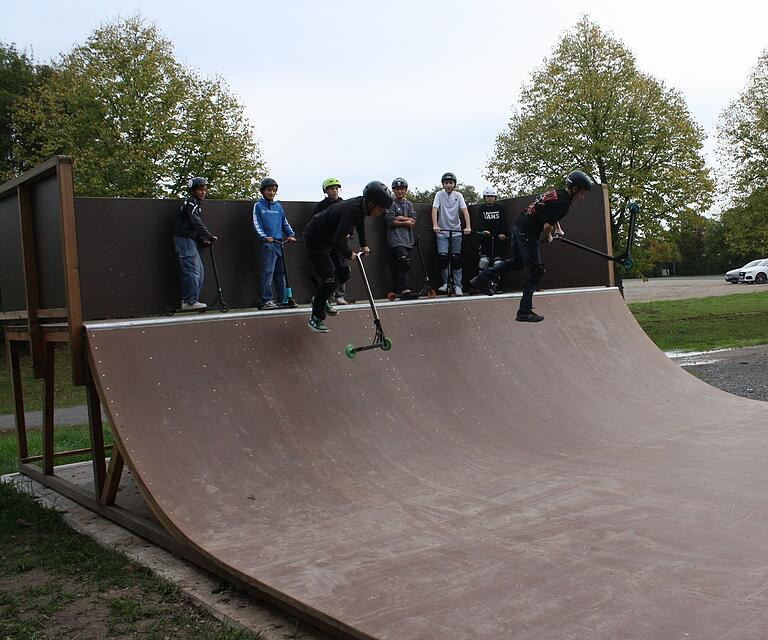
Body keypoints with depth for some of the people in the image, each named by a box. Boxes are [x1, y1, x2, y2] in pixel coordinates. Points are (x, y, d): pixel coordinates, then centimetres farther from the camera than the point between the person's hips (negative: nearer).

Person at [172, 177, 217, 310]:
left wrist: (203, 240, 10)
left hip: (190, 240, 10)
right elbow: (197, 223, -22)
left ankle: (188, 300, 14)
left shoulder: (197, 204, 21)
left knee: (199, 271, 10)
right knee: (192, 270, -13)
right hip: (184, 239, -10)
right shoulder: (190, 202, -10)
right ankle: (191, 302, -11)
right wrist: (209, 236, -24)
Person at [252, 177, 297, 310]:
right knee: (267, 271, -12)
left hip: (279, 242, 5)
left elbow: (285, 223, 18)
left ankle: (282, 299, 14)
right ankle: (266, 300, -13)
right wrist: (264, 237, -18)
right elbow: (257, 224, -4)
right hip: (268, 243, -5)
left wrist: (291, 234, 2)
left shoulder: (278, 207, 16)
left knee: (281, 272, 8)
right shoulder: (258, 206, 4)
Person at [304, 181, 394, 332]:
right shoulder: (351, 210, -34)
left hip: (330, 238, 9)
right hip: (316, 239, -9)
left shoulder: (362, 205, -8)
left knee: (344, 273, 7)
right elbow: (338, 242, -36)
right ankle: (316, 318, -1)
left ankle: (320, 299, 28)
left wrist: (363, 245, 18)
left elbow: (360, 222, 17)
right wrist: (349, 254, -17)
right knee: (330, 278, -13)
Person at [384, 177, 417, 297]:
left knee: (404, 265, 2)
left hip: (407, 239, 6)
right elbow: (390, 221, -9)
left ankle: (399, 291, 6)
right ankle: (404, 289, -23)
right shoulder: (390, 204, 4)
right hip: (395, 239, -6)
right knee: (404, 262, -21)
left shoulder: (409, 204, 18)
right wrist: (407, 220, -4)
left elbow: (413, 222, 6)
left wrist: (400, 218, -7)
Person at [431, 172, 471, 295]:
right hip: (442, 232, -1)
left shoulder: (458, 196, 2)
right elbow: (434, 210, -13)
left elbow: (465, 210, -8)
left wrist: (468, 227, -23)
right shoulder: (439, 195, -1)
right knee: (443, 257, -10)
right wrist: (435, 225, -29)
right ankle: (445, 283, 6)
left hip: (456, 232, 1)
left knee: (456, 259, 0)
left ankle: (457, 285, 7)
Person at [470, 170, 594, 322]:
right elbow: (547, 226, -20)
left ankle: (483, 279, 24)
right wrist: (548, 237, 0)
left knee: (517, 262, 25)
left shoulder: (557, 193, 12)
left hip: (518, 225, 10)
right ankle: (524, 312, 0)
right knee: (535, 270, -2)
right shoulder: (563, 204, -18)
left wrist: (558, 229, 27)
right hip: (527, 233, -10)